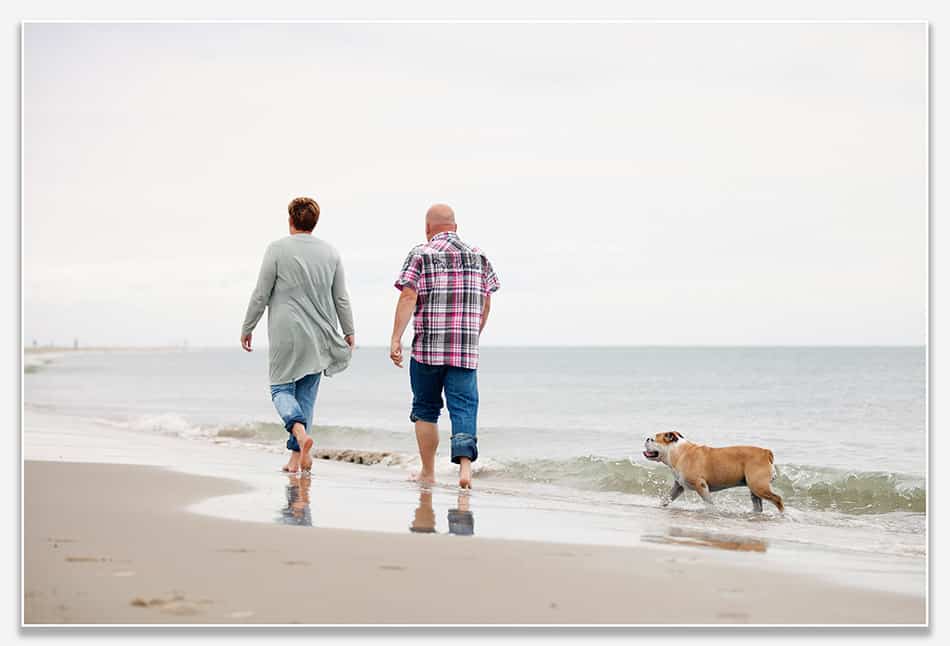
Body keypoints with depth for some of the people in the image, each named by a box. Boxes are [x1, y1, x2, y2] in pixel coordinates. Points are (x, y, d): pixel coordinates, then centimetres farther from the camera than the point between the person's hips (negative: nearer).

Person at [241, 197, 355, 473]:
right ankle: (296, 455, 8)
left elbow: (260, 295, -6)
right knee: (306, 392, 10)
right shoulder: (330, 252, 5)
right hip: (318, 336, 4)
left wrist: (247, 328, 4)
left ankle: (300, 431, -24)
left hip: (285, 334, -4)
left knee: (281, 388, 4)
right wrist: (349, 332, 16)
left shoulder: (277, 249, -6)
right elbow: (341, 298, 7)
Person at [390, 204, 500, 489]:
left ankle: (428, 472, 17)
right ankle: (465, 462, -23)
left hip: (427, 347, -2)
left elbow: (408, 297, -11)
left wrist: (396, 339, -14)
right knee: (464, 406, -2)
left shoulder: (421, 255, -1)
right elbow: (485, 304, 14)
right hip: (466, 350, 2)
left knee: (425, 409, 12)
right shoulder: (478, 257, 11)